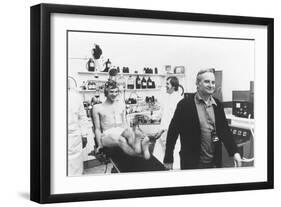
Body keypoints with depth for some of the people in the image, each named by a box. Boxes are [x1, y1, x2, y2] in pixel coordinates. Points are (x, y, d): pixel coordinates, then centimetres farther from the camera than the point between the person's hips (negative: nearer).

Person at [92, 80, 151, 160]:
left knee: (128, 131, -36)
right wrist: (100, 144, -2)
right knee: (121, 140, -39)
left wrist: (130, 131, 8)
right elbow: (97, 128, 7)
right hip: (107, 135, -3)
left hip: (121, 132, 3)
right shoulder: (97, 107, 7)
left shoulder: (121, 104, 20)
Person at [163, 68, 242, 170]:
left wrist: (234, 152, -6)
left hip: (214, 162, 4)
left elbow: (224, 130, 7)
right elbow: (173, 132, -7)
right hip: (191, 163, -4)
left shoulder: (218, 105, 6)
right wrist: (168, 159, -7)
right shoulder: (185, 104, -9)